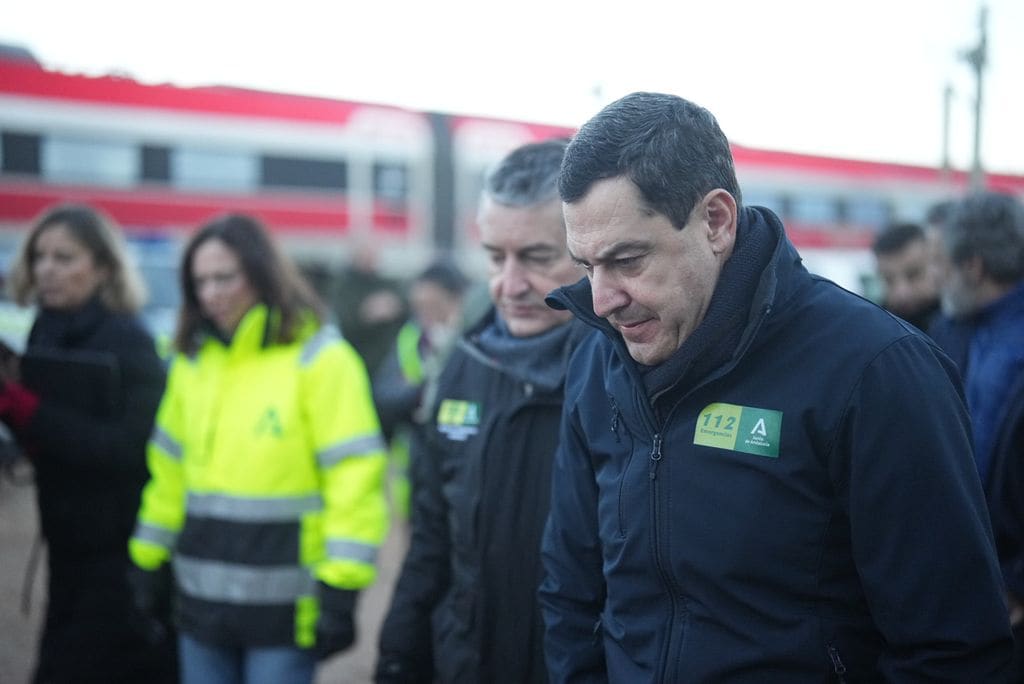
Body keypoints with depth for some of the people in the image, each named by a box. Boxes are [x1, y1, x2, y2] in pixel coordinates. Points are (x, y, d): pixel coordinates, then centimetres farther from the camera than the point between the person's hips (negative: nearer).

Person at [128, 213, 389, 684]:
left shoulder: (319, 358, -9)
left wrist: (340, 590, -16)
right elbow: (169, 469, 15)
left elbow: (355, 476, -13)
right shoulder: (192, 360, 10)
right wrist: (150, 560, 13)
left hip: (283, 604, -6)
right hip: (201, 598, 6)